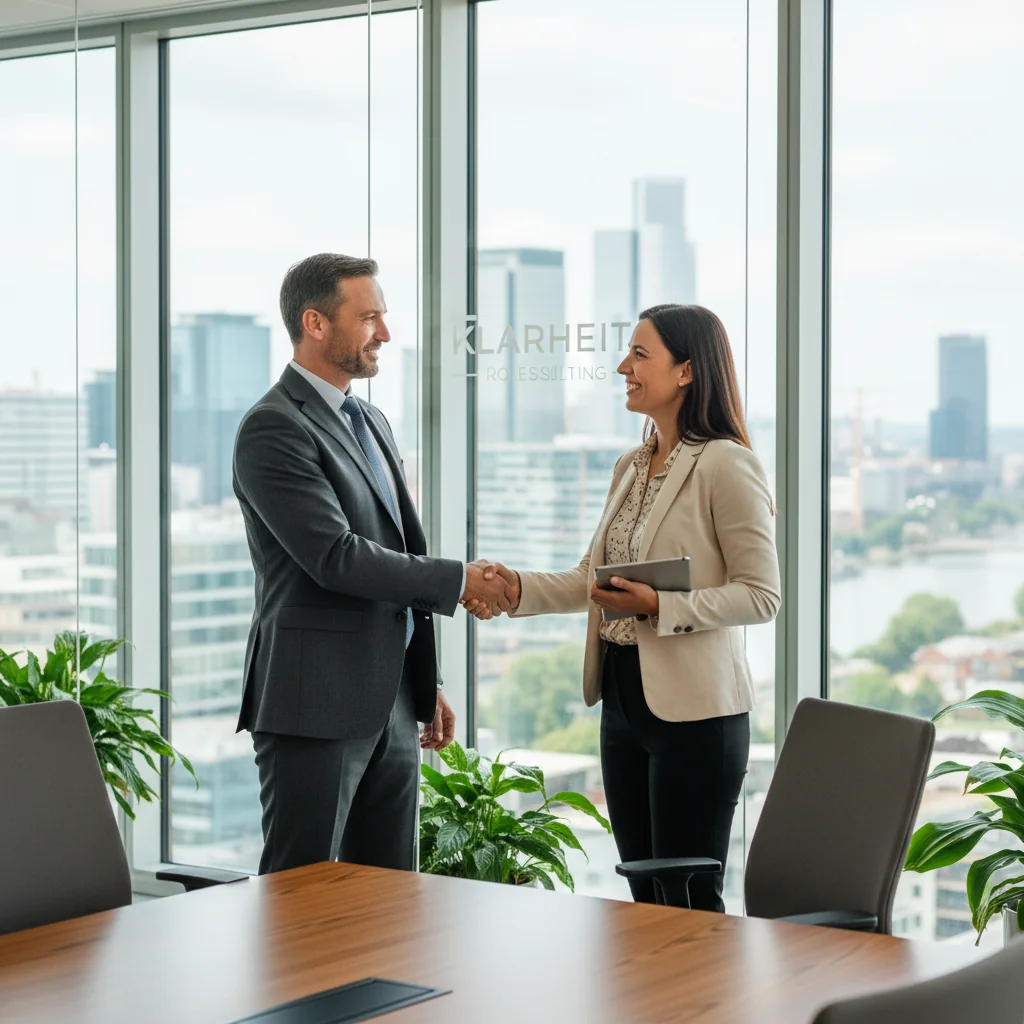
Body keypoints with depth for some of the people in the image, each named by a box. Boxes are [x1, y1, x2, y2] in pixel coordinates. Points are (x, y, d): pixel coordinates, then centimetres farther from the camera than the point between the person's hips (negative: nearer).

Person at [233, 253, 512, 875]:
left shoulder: (372, 423, 18)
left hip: (392, 704, 9)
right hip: (316, 705, -9)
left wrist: (427, 684, 21)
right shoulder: (274, 428, -12)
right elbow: (335, 557, -20)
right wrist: (457, 580, -12)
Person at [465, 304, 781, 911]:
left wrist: (660, 606, -22)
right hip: (624, 697, 8)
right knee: (645, 898, 14)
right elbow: (592, 581, 15)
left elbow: (762, 595, -14)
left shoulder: (725, 465, -11)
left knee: (689, 903, -2)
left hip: (693, 708, -8)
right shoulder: (631, 468, 14)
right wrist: (516, 588, 0)